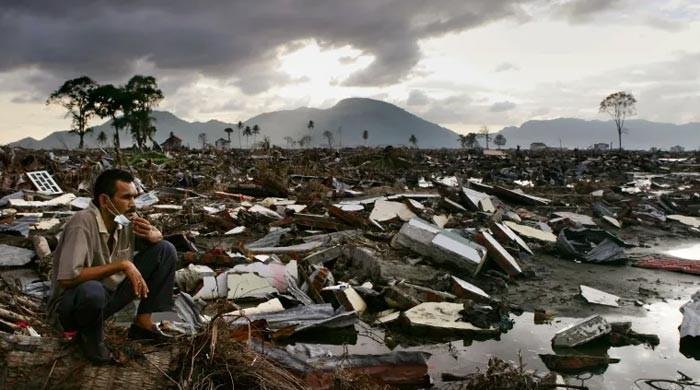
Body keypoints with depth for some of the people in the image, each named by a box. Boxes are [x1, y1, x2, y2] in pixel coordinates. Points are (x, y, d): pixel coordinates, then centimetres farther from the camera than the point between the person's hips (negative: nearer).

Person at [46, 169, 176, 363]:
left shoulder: (126, 219, -7)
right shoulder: (82, 223, -27)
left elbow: (158, 237, 12)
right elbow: (68, 278, -35)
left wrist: (152, 234, -14)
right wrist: (122, 265, -31)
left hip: (110, 295, 7)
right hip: (69, 304, -6)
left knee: (165, 250, -3)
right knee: (92, 290, -43)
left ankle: (143, 323, 2)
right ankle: (89, 337, -7)